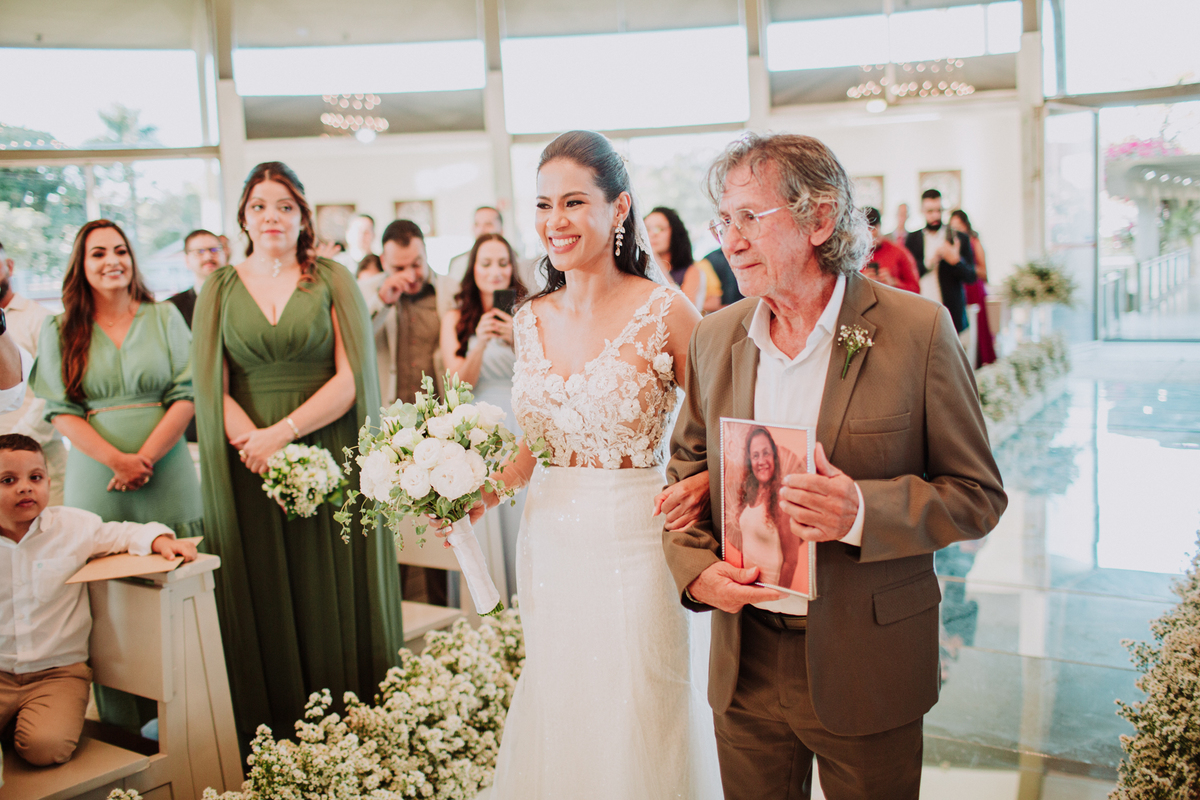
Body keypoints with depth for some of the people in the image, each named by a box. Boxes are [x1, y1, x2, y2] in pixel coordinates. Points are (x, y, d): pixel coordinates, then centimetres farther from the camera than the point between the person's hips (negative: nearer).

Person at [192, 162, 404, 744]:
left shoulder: (333, 281, 5)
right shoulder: (220, 290, 10)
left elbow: (352, 377, -5)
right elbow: (209, 388, 1)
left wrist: (283, 431, -15)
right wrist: (258, 447, -15)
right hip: (250, 471, 2)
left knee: (335, 597, 3)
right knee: (264, 602, 5)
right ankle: (273, 737, 17)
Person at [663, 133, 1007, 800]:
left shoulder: (918, 331, -11)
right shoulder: (715, 337, 1)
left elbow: (979, 495, -8)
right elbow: (687, 473, 11)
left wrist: (862, 510, -25)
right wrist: (696, 568, -7)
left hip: (868, 669, -3)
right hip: (745, 666, 3)